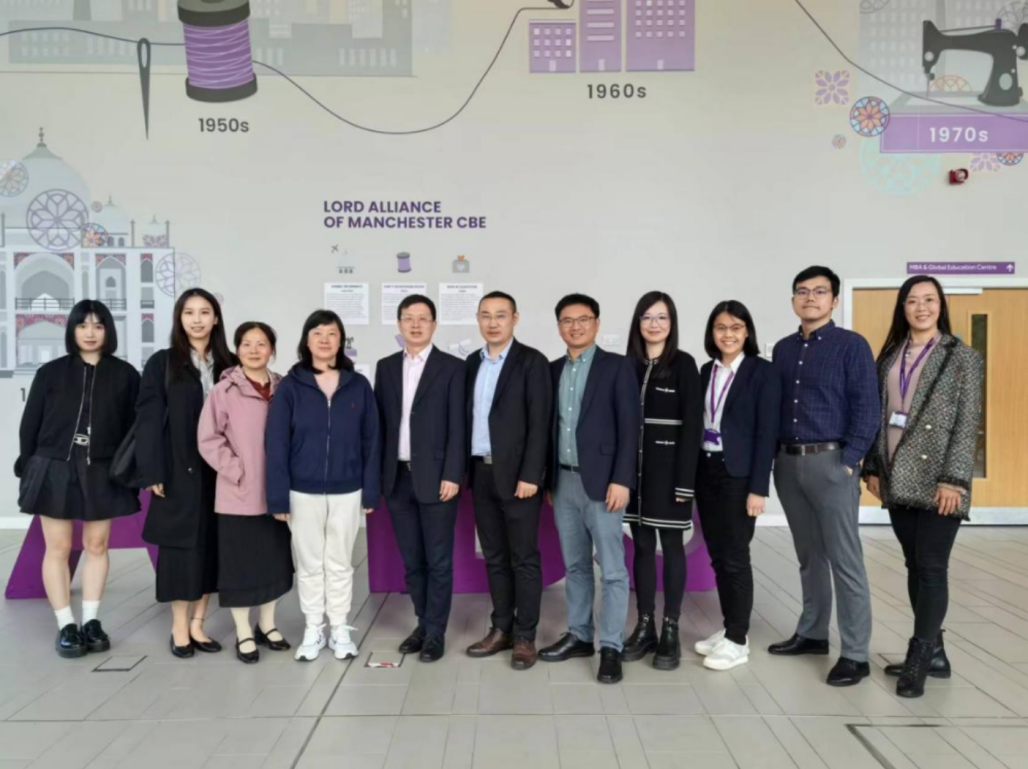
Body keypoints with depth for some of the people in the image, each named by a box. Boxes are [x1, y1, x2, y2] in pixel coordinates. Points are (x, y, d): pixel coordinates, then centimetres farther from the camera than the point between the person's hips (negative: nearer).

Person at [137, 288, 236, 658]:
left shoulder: (229, 364, 6)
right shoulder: (162, 363, 0)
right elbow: (148, 419, -4)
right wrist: (153, 472, -10)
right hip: (179, 469, -2)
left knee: (212, 543, 7)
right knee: (181, 544, 4)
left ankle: (198, 623, 19)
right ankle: (179, 628, 15)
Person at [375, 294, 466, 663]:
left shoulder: (452, 367, -2)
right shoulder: (386, 367, 10)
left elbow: (458, 427, -7)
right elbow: (380, 423, 9)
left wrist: (452, 475, -13)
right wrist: (376, 474, 5)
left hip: (435, 477, -4)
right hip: (397, 478, 4)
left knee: (438, 560, 4)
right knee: (411, 560, 12)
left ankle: (435, 631, 15)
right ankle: (423, 623, 26)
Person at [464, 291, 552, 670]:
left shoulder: (532, 361, -6)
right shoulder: (472, 362, 11)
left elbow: (539, 423, -12)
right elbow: (469, 417, 12)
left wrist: (530, 475, -17)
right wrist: (464, 469, 7)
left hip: (517, 473, -6)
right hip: (481, 472, 6)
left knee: (524, 558, 3)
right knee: (494, 557, 13)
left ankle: (525, 636, 13)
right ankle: (501, 629, 24)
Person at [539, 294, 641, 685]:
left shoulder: (617, 366, -5)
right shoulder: (552, 370, 11)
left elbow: (630, 426, -9)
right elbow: (551, 426, 13)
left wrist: (622, 479, -16)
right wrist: (548, 479, 10)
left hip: (601, 481, -5)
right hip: (563, 481, 5)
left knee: (612, 569, 0)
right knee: (575, 565, 14)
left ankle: (610, 647, 9)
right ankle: (578, 636, 25)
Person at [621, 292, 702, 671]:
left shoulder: (683, 364, -4)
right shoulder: (628, 364, 7)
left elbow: (692, 425, -8)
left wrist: (685, 479, -13)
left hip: (668, 467, -4)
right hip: (633, 466, 4)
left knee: (671, 545, 5)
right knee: (642, 546, 10)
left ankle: (670, 631, 14)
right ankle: (644, 626, 20)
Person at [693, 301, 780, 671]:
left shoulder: (763, 372, -6)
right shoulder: (707, 371, 9)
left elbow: (767, 433, -11)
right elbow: (700, 423, 8)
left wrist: (758, 487, -15)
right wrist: (693, 473, 3)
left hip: (738, 474, -5)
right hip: (707, 471, 6)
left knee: (735, 556, 1)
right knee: (717, 555, 11)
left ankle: (738, 640, 13)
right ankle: (728, 629, 25)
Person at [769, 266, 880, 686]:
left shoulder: (852, 345, -5)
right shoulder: (783, 349, 11)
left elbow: (866, 409, -9)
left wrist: (848, 462, -15)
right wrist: (776, 454, 6)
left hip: (831, 462, -5)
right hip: (788, 463, 6)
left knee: (845, 561, -1)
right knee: (809, 556, 16)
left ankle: (855, 655, 7)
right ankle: (812, 633, 28)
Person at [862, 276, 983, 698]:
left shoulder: (963, 357, -1)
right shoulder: (889, 356, 11)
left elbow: (968, 423, -7)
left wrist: (953, 479, -14)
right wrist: (873, 467, 6)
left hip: (937, 480, -5)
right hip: (898, 480, 5)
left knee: (932, 568, -2)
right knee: (915, 567, 10)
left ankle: (919, 661, 6)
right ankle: (933, 654, 22)